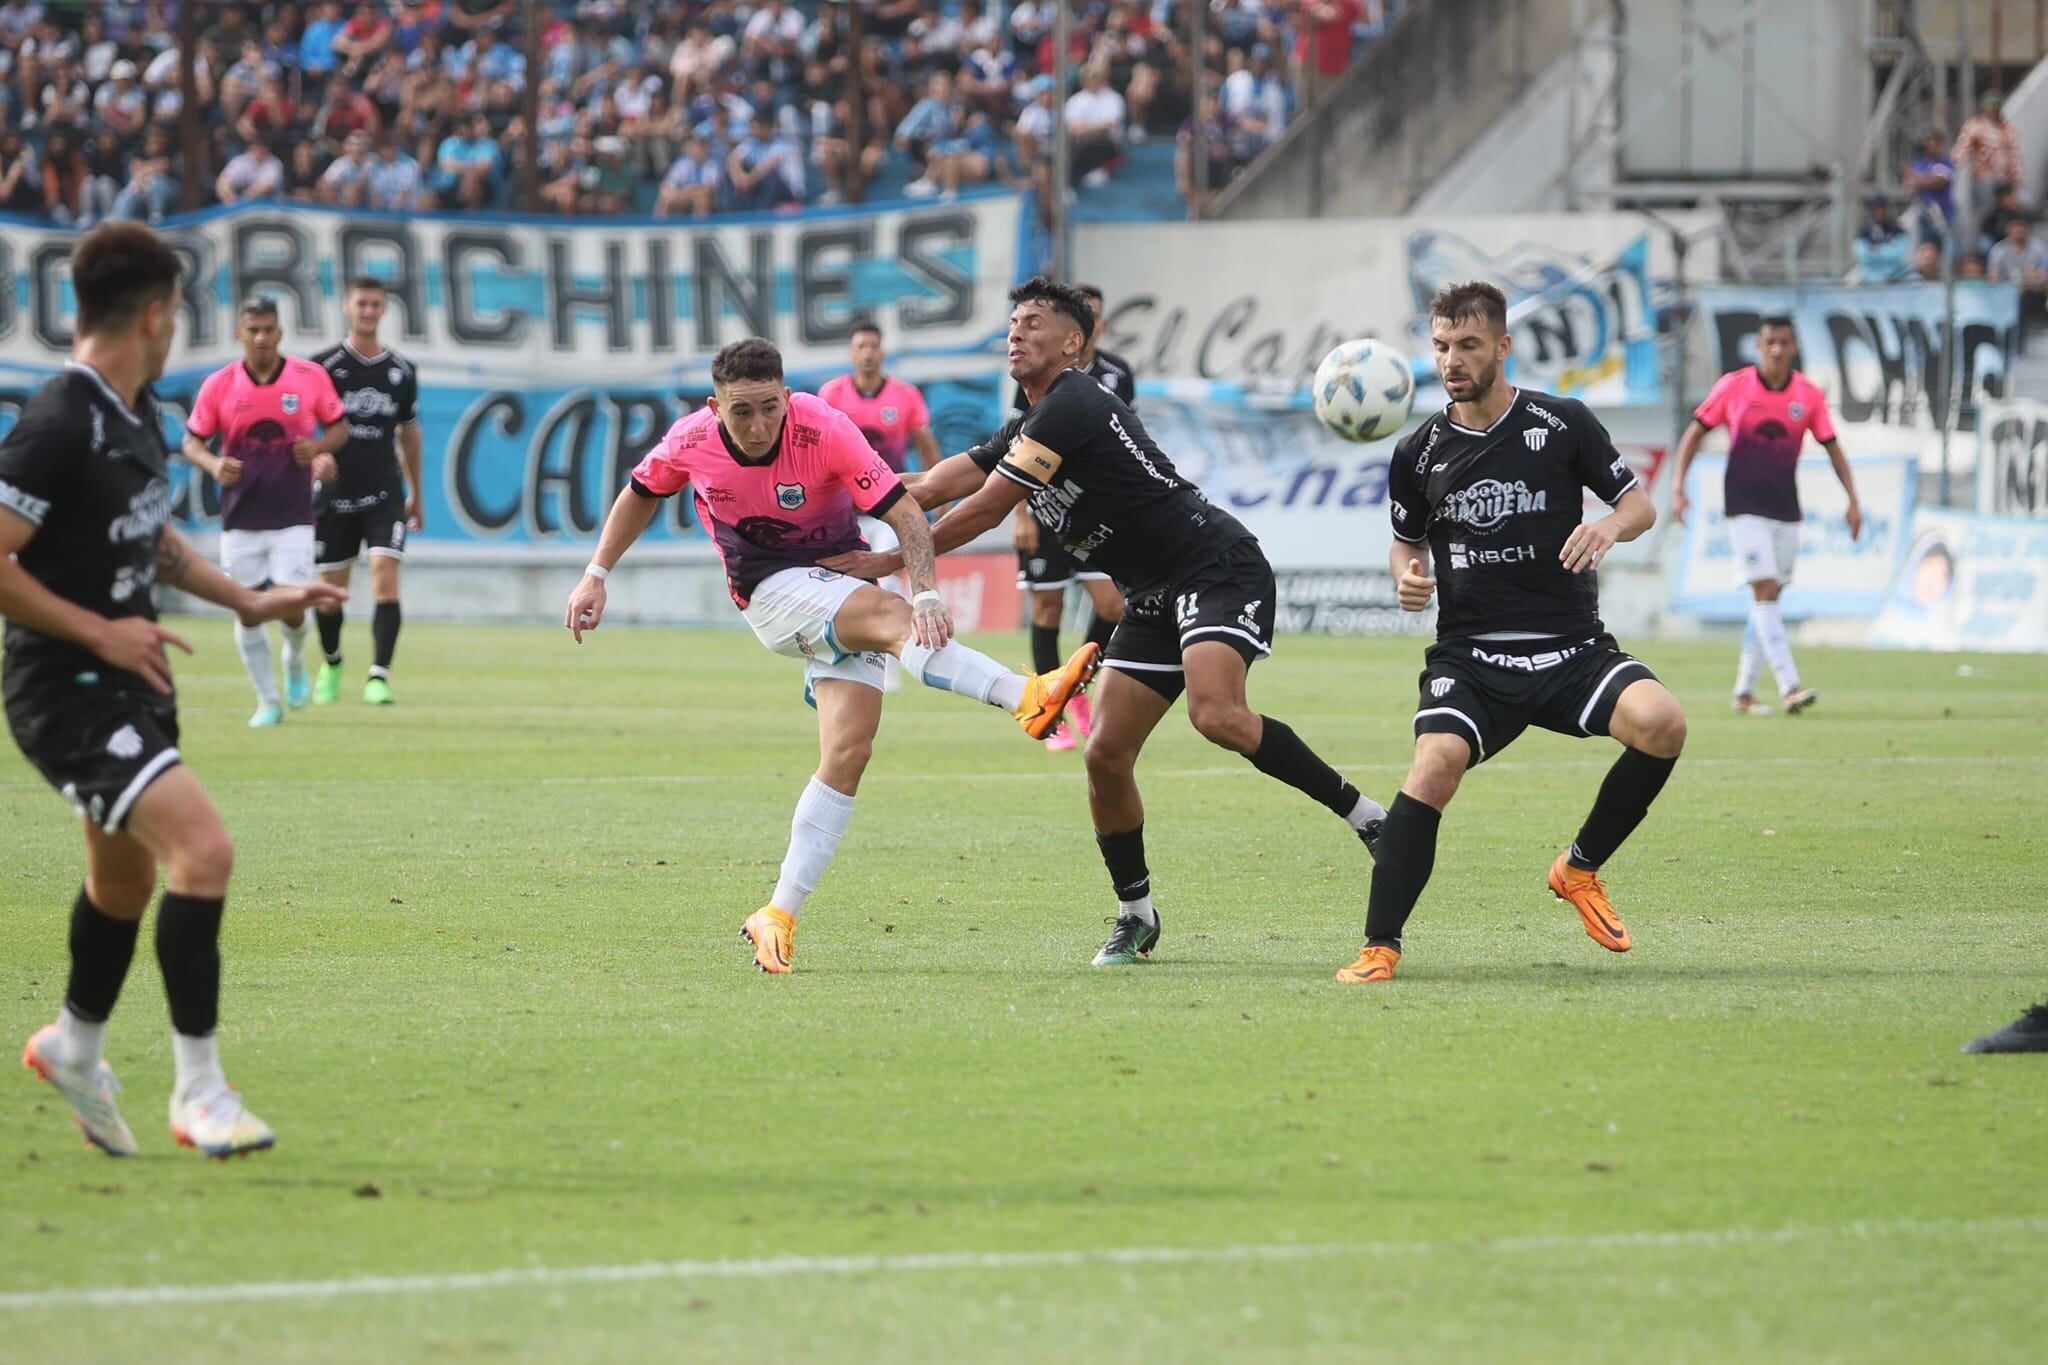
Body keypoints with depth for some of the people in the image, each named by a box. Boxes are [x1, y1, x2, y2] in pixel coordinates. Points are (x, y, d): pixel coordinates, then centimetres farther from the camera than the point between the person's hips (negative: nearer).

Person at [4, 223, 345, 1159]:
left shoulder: (139, 413, 9)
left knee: (127, 876, 24)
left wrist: (247, 600, 21)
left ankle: (75, 1047, 49)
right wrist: (99, 631, -21)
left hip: (129, 682, 10)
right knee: (203, 848, -22)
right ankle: (199, 1092, -15)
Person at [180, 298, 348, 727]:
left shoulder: (310, 377, -2)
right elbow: (192, 441, 3)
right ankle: (268, 700, 15)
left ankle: (295, 661, 27)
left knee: (291, 607, -8)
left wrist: (320, 447, -14)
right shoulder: (219, 384, -2)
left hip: (293, 515, -1)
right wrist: (213, 464, -18)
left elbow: (339, 428, 8)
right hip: (240, 515, 1)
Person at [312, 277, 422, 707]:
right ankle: (331, 664, 33)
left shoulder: (401, 370, 7)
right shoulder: (325, 365, -2)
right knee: (332, 587, 7)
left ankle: (378, 677, -16)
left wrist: (415, 494, 22)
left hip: (385, 494, 1)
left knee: (386, 582, -15)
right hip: (336, 494, -1)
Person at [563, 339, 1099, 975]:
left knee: (849, 751, -14)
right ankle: (1027, 698, -46)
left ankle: (780, 916, -8)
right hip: (771, 590, -1)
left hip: (844, 586, 1)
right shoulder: (691, 442, -13)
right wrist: (596, 576, 9)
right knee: (889, 614, -31)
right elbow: (642, 493, 10)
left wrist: (928, 593, -39)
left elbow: (903, 511, -25)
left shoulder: (824, 429, -21)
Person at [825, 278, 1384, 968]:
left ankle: (1361, 812, -20)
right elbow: (944, 484, 15)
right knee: (1106, 755, 1)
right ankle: (1135, 916, 13)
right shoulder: (1026, 430, 17)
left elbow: (985, 510, -14)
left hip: (1217, 567, -10)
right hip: (1156, 596, 10)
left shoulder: (1070, 407, -14)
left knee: (1217, 716, -32)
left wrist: (892, 562, -8)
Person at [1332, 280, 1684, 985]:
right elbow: (1406, 541, 22)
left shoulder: (1563, 423, 1)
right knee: (1435, 766, -29)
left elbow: (1640, 504, 8)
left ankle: (1581, 868, -2)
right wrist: (1408, 577, -1)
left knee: (1661, 722, -27)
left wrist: (1609, 526, -14)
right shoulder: (1419, 452, 6)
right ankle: (1379, 947, -21)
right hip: (1470, 656, 0)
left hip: (1572, 648, 0)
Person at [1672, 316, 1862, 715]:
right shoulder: (1734, 386, -4)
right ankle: (1790, 687, -22)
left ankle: (1745, 691, 18)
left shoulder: (1809, 395, 1)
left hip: (1787, 512, 4)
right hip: (1746, 509, -4)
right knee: (1765, 591, -15)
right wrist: (1678, 487, -5)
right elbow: (1695, 432, 3)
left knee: (1768, 599, 8)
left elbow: (1832, 446, 8)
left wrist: (1853, 500, 0)